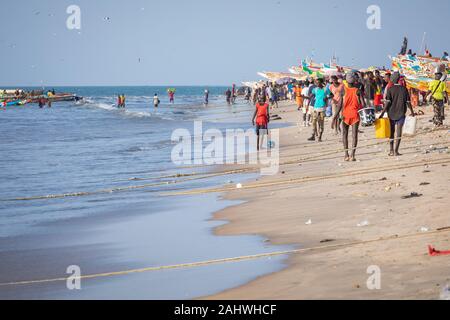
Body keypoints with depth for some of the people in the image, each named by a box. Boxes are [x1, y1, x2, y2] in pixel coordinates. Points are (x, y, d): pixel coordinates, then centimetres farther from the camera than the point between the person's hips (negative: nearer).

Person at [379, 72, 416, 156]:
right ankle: (396, 151, -5)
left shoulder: (390, 89, -6)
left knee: (391, 132, 13)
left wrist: (382, 113, -11)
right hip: (401, 114, 0)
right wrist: (412, 112, 15)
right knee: (398, 133, 1)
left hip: (391, 114, 0)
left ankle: (391, 151, 16)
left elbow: (387, 102, -13)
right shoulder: (404, 89, -1)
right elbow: (408, 102, 2)